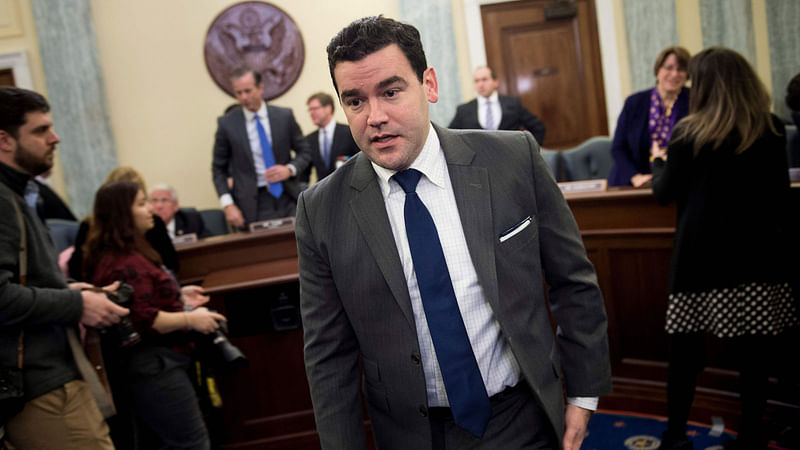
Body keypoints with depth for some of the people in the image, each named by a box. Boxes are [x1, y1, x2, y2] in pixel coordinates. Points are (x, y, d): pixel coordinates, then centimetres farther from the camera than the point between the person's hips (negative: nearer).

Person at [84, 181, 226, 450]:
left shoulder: (113, 256, 14)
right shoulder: (127, 263, -20)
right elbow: (142, 321, -27)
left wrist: (178, 297, 17)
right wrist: (190, 319, -20)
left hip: (149, 365, 11)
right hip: (155, 367, -11)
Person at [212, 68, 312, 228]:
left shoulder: (284, 116, 3)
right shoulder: (227, 123, 1)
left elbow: (304, 152, 11)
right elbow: (219, 168, 6)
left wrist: (289, 169, -10)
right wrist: (228, 204, -6)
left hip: (287, 198, 1)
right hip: (253, 206, -1)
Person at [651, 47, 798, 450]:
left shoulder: (688, 135, -6)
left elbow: (665, 193, 3)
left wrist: (659, 162, 21)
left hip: (702, 254, -2)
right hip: (759, 251, 2)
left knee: (686, 347, 6)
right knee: (753, 350, 7)